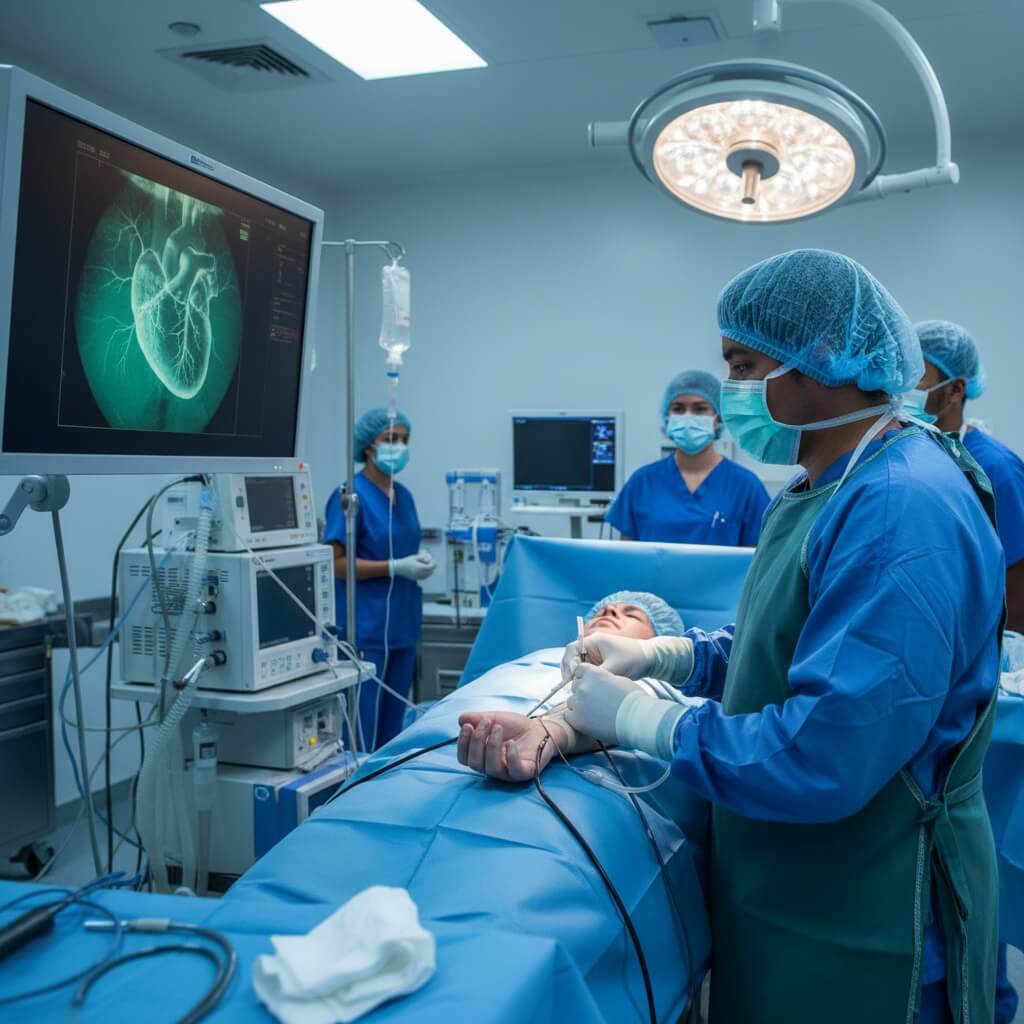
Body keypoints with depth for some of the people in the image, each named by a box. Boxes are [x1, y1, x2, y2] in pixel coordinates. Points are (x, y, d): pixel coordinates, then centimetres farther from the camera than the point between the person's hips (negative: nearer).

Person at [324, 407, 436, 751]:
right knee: (362, 727, -2)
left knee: (393, 724, 13)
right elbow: (337, 564, -14)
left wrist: (419, 563, 1)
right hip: (366, 628, -7)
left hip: (403, 625, 7)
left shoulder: (404, 495, 12)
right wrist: (396, 568, -20)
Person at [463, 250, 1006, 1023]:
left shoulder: (903, 509, -29)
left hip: (859, 920, -9)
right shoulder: (827, 489, 6)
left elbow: (823, 757, -33)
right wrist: (663, 654, 1)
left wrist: (635, 718, -21)